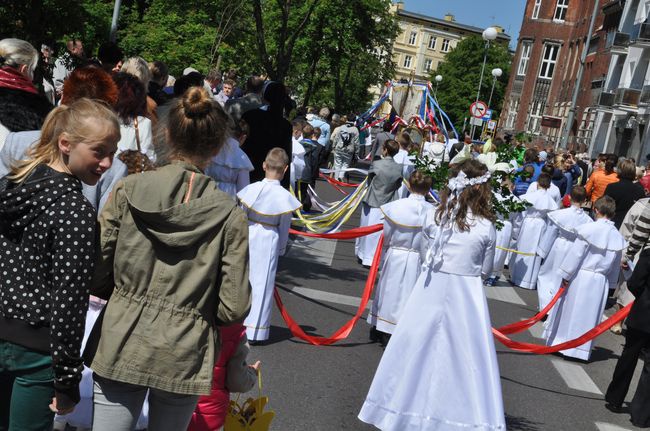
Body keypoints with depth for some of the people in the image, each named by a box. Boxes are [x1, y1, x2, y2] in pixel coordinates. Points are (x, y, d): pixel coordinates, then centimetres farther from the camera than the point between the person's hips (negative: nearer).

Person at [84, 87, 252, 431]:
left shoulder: (129, 190, -7)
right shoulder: (230, 216, -9)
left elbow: (95, 277, -6)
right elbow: (233, 309, -8)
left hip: (120, 347, 0)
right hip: (184, 357, 0)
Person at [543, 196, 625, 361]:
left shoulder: (589, 229, -13)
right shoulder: (617, 236, 2)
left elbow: (575, 253, -12)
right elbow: (615, 266, 8)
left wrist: (566, 274, -5)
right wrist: (610, 284, 17)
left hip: (580, 277, -4)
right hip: (600, 282, 4)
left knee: (570, 310, 8)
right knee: (589, 315, 11)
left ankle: (560, 342, 16)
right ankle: (581, 347, 18)